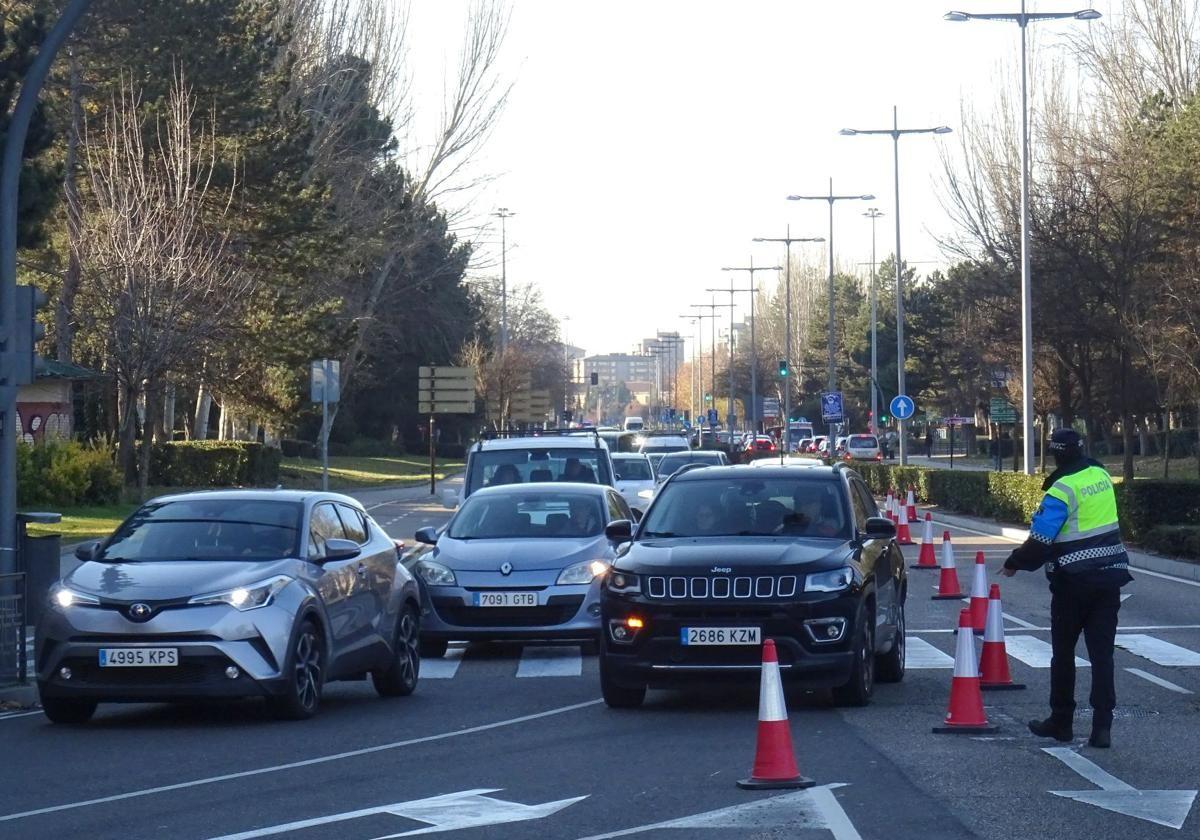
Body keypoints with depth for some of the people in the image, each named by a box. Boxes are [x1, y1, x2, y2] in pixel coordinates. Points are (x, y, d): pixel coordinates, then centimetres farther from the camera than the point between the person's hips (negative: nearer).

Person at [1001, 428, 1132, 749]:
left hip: (1074, 581, -5)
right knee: (1102, 652, 3)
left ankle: (1061, 721, 17)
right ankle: (1102, 726, -4)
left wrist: (1014, 564, 0)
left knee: (1063, 652, 10)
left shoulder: (1062, 489, -16)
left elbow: (1041, 539, -15)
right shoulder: (1102, 476, 4)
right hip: (1110, 577, 5)